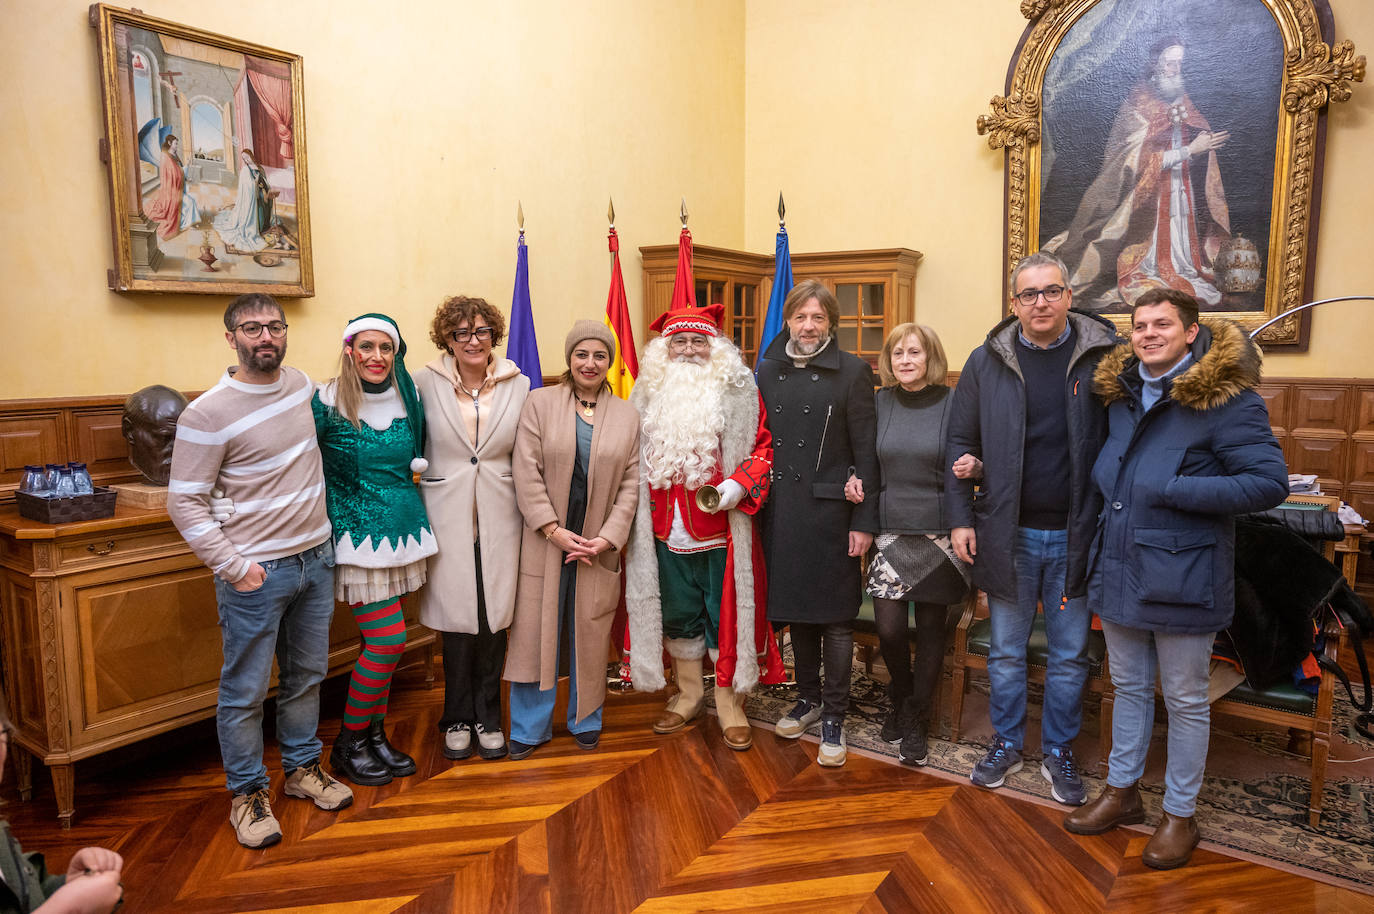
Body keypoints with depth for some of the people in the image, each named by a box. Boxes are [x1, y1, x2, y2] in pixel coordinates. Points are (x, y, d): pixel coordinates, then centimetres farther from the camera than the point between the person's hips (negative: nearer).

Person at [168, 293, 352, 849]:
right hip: (256, 573, -6)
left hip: (316, 558, 6)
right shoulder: (208, 414, -14)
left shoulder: (302, 385, 4)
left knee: (307, 674, 18)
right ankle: (247, 792, 25)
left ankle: (302, 767, 36)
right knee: (245, 690, 6)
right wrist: (231, 564, -17)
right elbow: (184, 501, -12)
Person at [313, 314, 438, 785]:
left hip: (404, 529, 5)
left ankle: (374, 733, 27)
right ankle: (347, 746, 12)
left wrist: (416, 468, 6)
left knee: (382, 640, 10)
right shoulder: (326, 403, -10)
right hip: (358, 534, -5)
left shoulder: (409, 400, 5)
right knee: (389, 638, -7)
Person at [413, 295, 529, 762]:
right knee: (457, 617, 4)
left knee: (495, 617, 5)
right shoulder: (426, 382, -2)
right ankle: (458, 717, 24)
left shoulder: (518, 384, 2)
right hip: (447, 514, -1)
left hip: (499, 514, 1)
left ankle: (488, 716, 24)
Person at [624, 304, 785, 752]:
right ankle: (688, 695, 31)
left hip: (722, 530, -3)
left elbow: (763, 448, -3)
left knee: (725, 614, 3)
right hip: (666, 531, 4)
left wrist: (736, 487, -18)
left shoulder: (739, 392, -1)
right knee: (677, 613, 14)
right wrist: (634, 511, 9)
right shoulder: (649, 394, 9)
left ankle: (730, 705, 19)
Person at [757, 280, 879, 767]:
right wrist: (755, 499, 6)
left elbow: (866, 451, -6)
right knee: (795, 608, 14)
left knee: (835, 617, 3)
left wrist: (864, 521, -10)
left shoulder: (852, 371, -3)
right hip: (781, 510, 4)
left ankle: (834, 718, 16)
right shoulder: (768, 371, 9)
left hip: (830, 509, -4)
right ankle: (809, 699, 32)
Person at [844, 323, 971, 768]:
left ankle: (916, 720, 25)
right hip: (890, 530, 2)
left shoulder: (953, 403, -4)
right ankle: (901, 697, 27)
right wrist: (857, 480, -1)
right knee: (888, 627, -3)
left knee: (930, 629, 7)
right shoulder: (881, 401, 5)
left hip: (938, 534, -2)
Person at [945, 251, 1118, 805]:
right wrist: (960, 519, -1)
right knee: (1006, 651, 14)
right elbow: (960, 442, 5)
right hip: (1008, 534, 1)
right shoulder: (987, 362, 1)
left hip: (1076, 536, 0)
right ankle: (1006, 744, 32)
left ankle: (1059, 752, 32)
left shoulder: (1105, 356, -3)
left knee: (1070, 656, 13)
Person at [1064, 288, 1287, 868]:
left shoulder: (1226, 397, -14)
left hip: (1181, 577, -6)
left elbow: (1269, 483, -19)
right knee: (1129, 687, 19)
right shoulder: (1120, 392, 7)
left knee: (1184, 700, 9)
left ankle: (1180, 814, 26)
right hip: (1120, 571, 6)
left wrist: (1172, 490, -22)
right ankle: (1122, 792, 35)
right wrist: (1108, 479, 5)